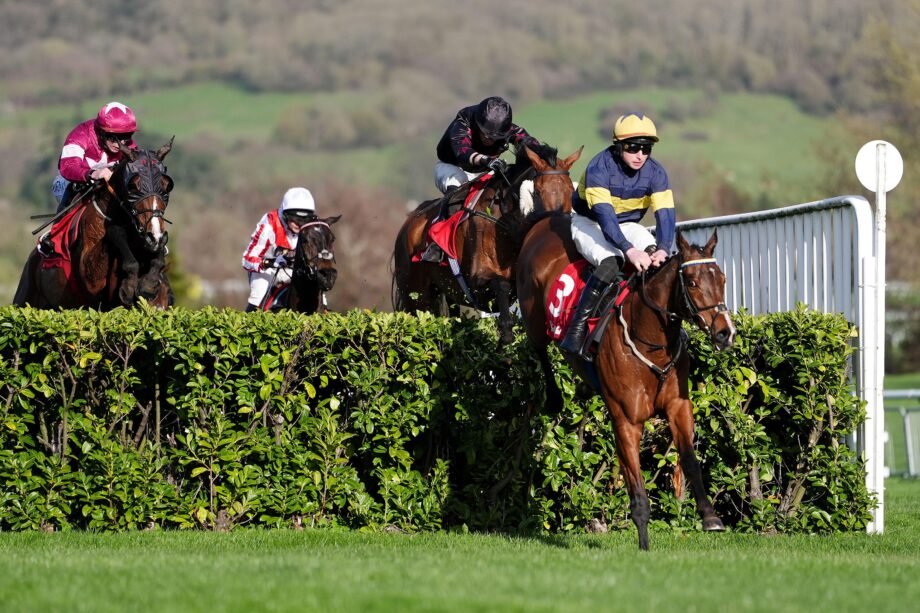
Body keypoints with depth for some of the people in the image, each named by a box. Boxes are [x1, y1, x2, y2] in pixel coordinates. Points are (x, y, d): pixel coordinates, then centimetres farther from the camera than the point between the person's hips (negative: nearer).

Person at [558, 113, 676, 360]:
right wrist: (630, 250, -51)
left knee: (655, 255, -26)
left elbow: (665, 215, -22)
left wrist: (663, 249, -42)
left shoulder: (655, 172, -14)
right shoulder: (599, 168, -28)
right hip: (589, 223, -5)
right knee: (611, 262, -34)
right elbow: (605, 215, -38)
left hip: (627, 225, 5)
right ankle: (576, 331, -33)